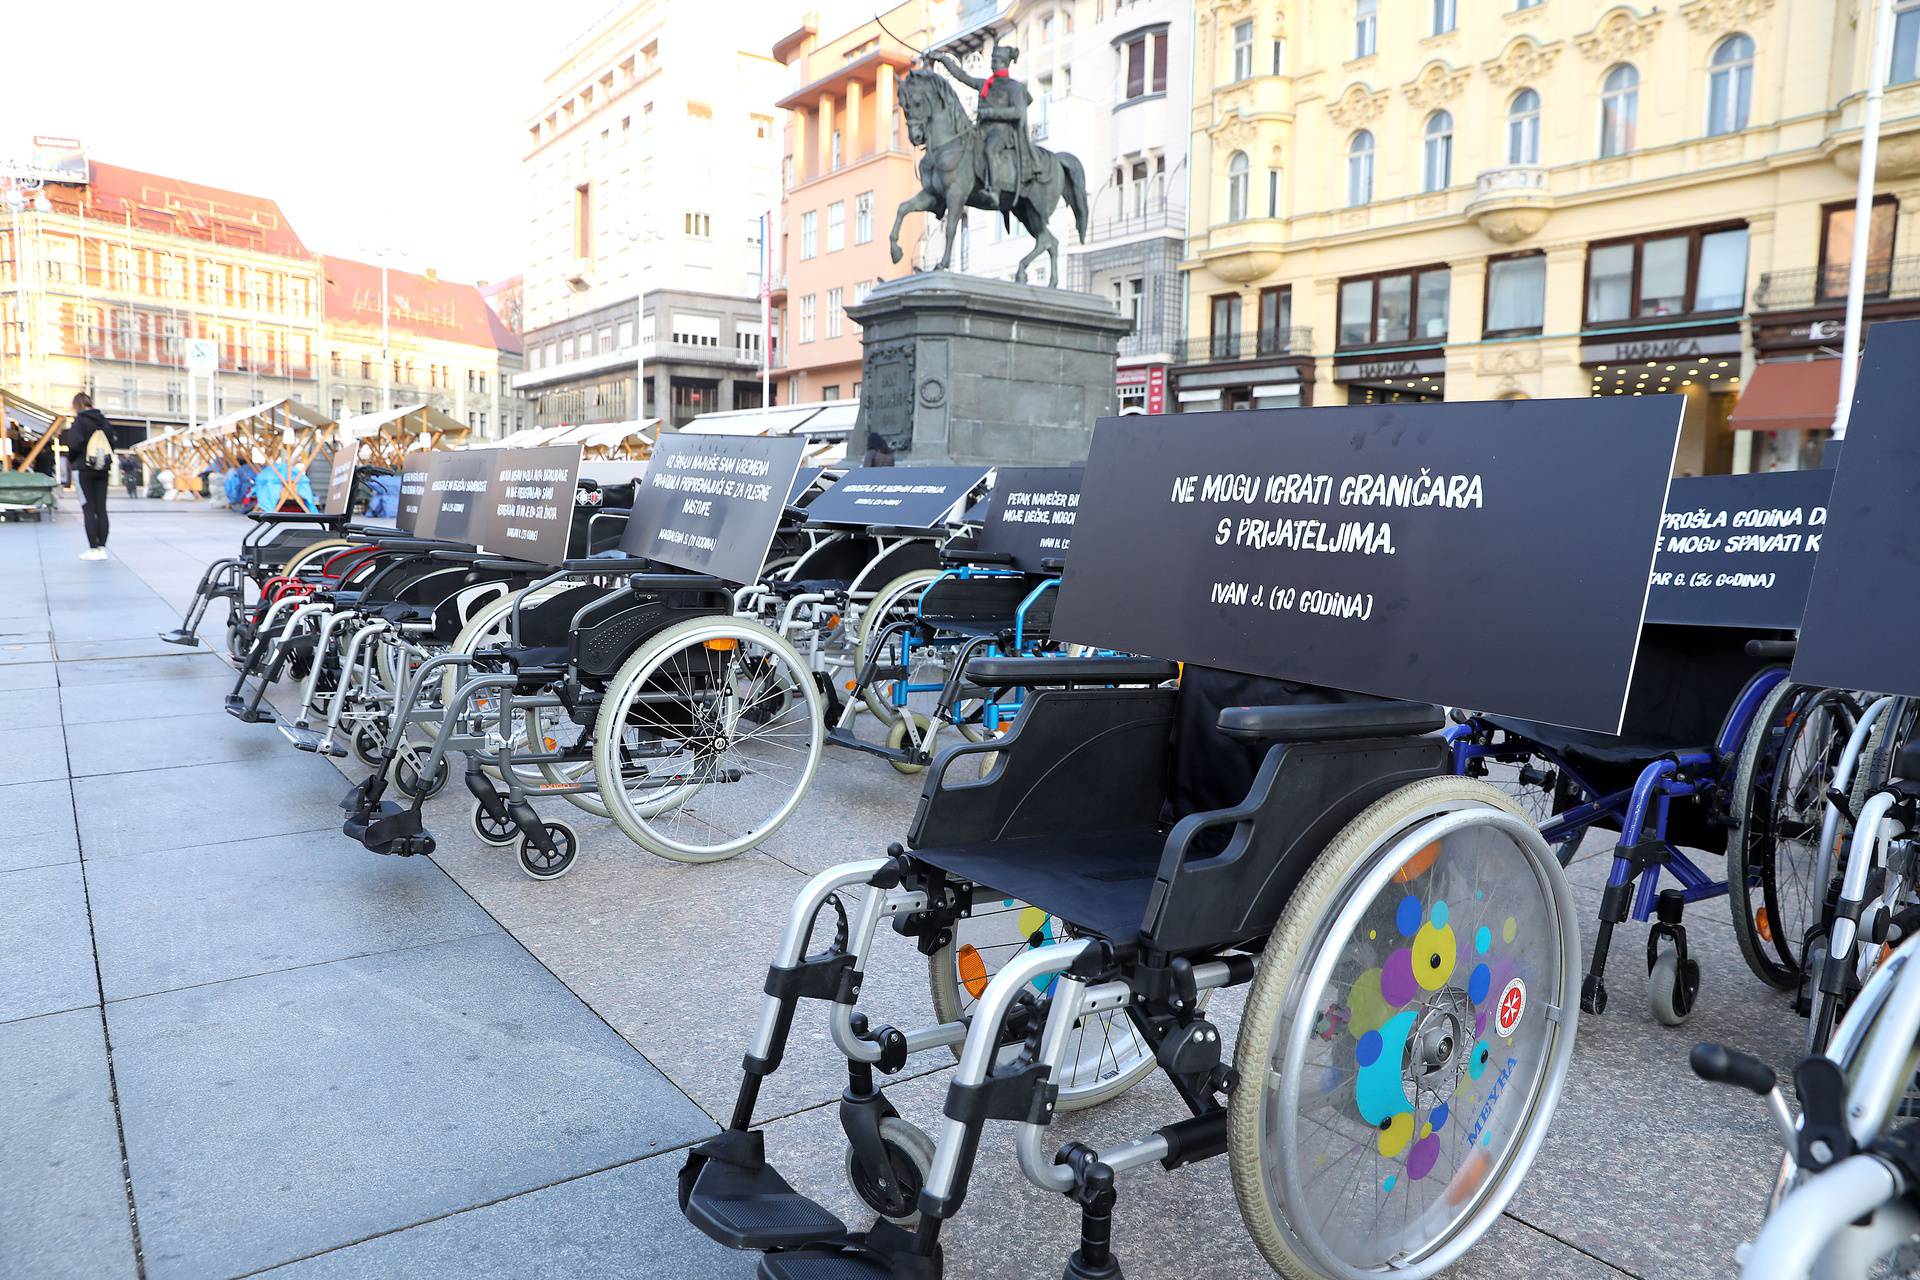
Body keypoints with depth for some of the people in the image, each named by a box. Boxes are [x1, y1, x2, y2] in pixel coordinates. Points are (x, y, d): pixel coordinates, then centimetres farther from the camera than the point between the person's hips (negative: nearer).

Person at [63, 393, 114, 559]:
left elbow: (75, 445, -14)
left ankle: (93, 549, -3)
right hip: (102, 470, 5)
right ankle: (102, 548, 5)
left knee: (88, 510, -2)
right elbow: (112, 444, 9)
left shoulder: (79, 421, -7)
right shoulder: (103, 420, 8)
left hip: (83, 470, -5)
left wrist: (70, 460, 4)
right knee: (102, 509, 5)